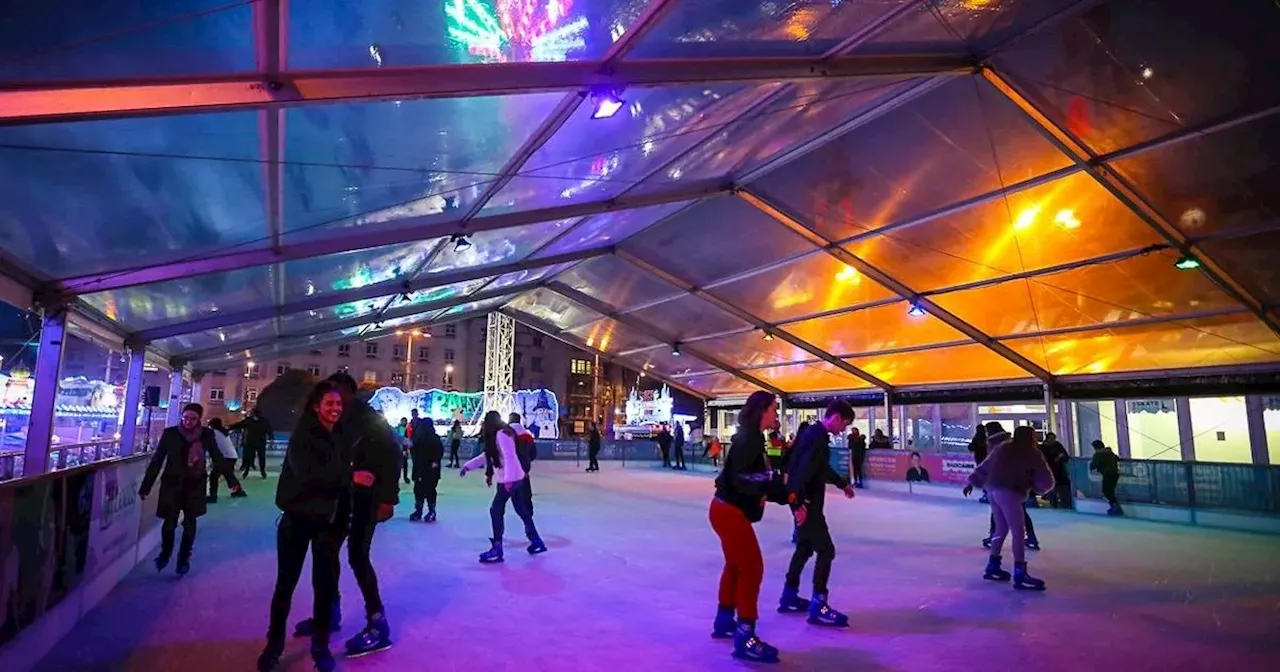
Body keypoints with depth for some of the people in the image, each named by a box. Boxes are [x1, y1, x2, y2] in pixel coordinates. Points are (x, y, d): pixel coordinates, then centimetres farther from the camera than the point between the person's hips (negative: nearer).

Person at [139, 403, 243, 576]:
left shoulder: (206, 435, -6)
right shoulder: (170, 433, -8)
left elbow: (218, 458, 0)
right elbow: (157, 460, -2)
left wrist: (232, 480, -5)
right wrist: (146, 486, -1)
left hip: (195, 486, 0)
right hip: (172, 484, 0)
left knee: (190, 524, 9)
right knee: (169, 523, 4)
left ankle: (184, 558, 27)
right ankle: (165, 552, 32)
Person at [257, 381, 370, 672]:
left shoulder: (342, 438, 6)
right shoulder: (302, 435, -10)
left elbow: (341, 474, 8)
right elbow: (308, 473, -24)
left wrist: (345, 517, 2)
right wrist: (352, 477, -25)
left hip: (330, 521, 4)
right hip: (298, 518, -4)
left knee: (326, 583, 8)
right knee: (286, 583, 7)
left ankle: (321, 646, 23)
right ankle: (273, 646, 25)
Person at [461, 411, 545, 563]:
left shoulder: (501, 434, -16)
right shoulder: (498, 435, 15)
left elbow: (510, 458, -25)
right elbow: (487, 455, 19)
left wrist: (508, 480, -29)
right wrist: (468, 465, 14)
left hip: (510, 480, -10)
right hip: (515, 478, 10)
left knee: (496, 510, -6)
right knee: (521, 509, 16)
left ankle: (497, 550, -3)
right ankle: (536, 541, 24)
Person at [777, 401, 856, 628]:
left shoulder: (814, 433, 13)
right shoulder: (818, 437, -20)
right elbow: (804, 471, -29)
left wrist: (843, 483, 38)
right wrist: (799, 503, -32)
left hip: (804, 501, 10)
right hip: (806, 502, -10)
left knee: (805, 547, 18)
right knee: (826, 550, -5)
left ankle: (789, 596, 27)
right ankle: (818, 606, 0)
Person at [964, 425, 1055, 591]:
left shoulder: (1002, 447, 19)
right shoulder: (1033, 454, 5)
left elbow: (985, 465, 22)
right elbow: (1047, 481, 8)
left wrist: (973, 482, 28)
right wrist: (1036, 486, 28)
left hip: (992, 490, 7)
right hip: (1008, 493, -7)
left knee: (1001, 528, 19)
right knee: (1018, 532, -3)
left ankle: (992, 567, 25)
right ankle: (1020, 575, -5)